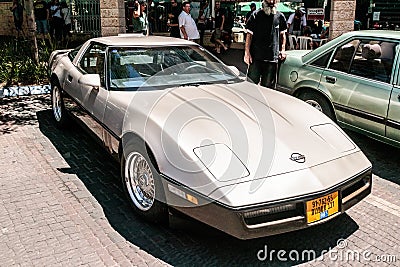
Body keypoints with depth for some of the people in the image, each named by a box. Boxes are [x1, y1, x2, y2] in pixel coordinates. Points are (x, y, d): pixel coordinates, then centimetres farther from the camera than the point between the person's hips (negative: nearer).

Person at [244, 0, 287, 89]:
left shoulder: (280, 16, 7)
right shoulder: (256, 15, 0)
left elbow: (282, 34, 19)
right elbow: (249, 35, 1)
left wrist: (282, 49, 8)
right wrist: (247, 52, -6)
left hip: (272, 57, 2)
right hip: (256, 56, -2)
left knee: (268, 86, 9)